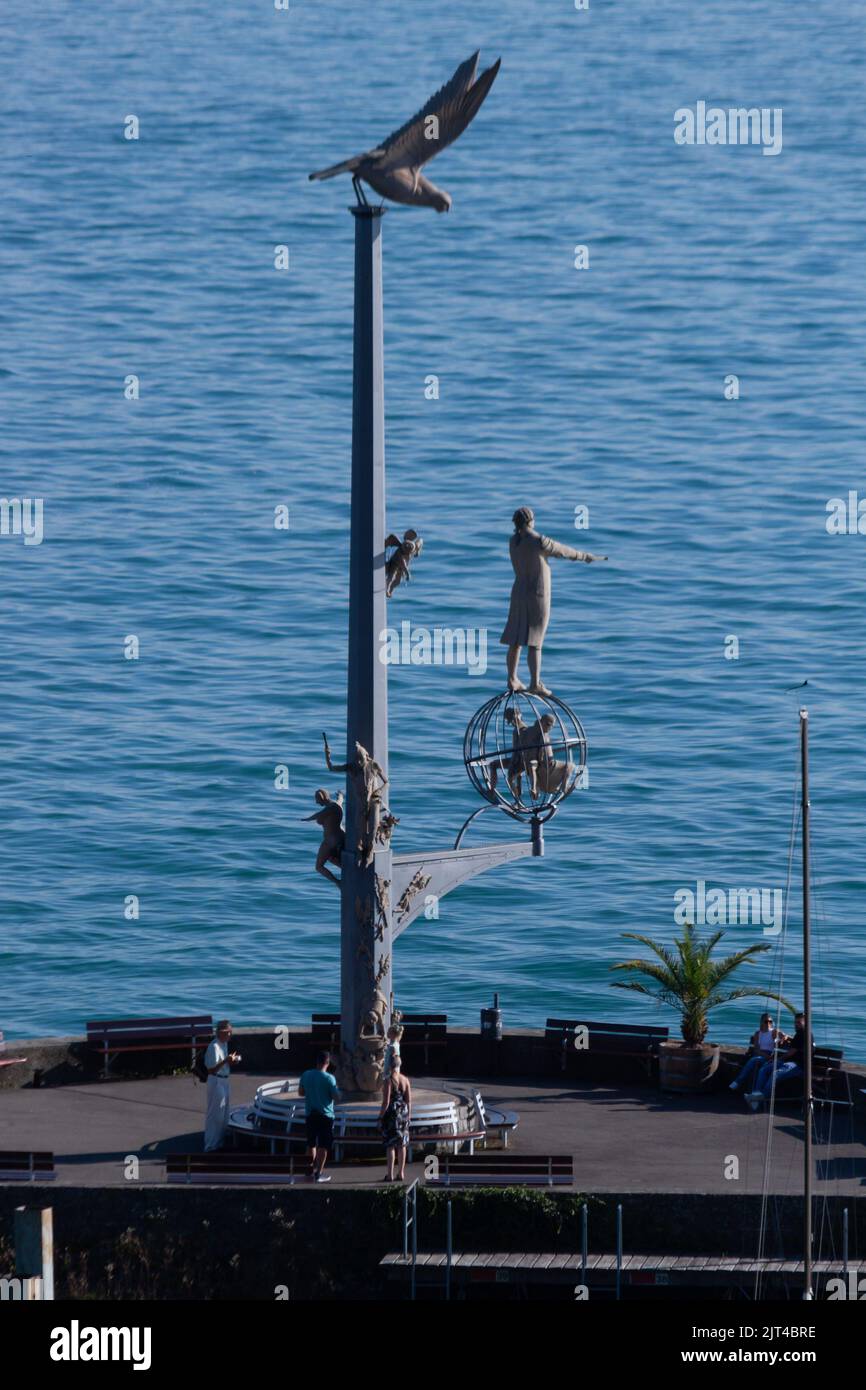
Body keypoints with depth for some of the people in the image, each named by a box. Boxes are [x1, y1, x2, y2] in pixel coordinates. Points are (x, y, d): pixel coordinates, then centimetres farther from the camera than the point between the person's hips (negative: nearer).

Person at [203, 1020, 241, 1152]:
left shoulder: (224, 1044, 7)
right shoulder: (214, 1047, -22)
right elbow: (211, 1069, -24)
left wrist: (232, 1061, 2)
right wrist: (226, 1061, -31)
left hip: (224, 1081, 10)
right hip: (216, 1081, -10)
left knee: (224, 1114, 18)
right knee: (215, 1115, -4)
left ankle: (220, 1142, 30)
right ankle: (211, 1146, 3)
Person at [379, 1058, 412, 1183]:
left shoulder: (389, 1081, -14)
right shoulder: (405, 1080, 1)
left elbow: (386, 1102, -15)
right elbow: (409, 1100, 4)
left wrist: (380, 1117, -6)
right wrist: (409, 1115, 15)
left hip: (391, 1113, -5)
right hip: (403, 1113, 5)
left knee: (390, 1145, -1)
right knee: (402, 1144, 12)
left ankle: (390, 1174, -2)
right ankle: (401, 1173, 15)